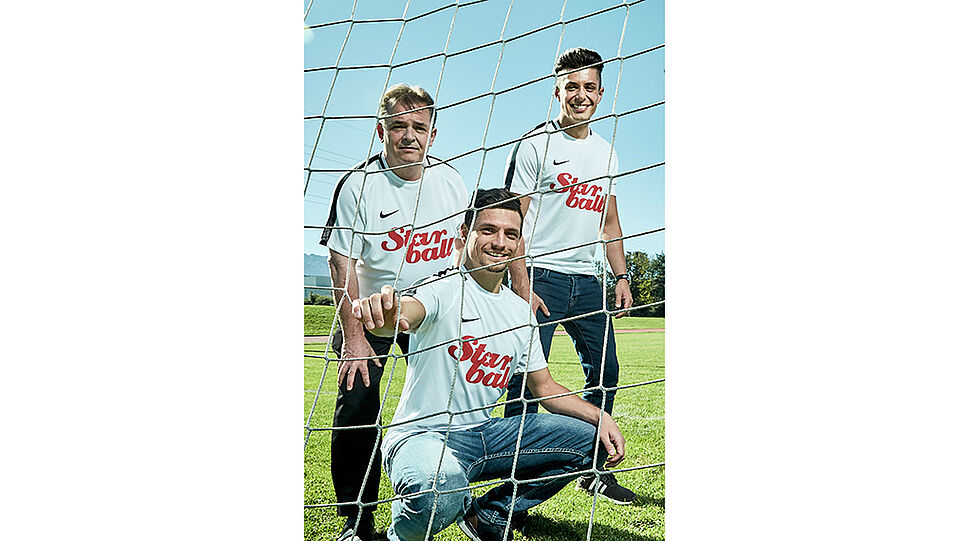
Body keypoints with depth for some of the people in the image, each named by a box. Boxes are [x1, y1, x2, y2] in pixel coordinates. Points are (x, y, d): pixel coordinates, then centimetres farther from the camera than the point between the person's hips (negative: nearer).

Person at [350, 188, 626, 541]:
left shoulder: (520, 311, 10)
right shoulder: (443, 288, -12)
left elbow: (544, 387, 15)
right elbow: (408, 311, -36)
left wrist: (600, 417, -2)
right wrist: (384, 313, -62)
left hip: (484, 433, 7)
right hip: (423, 434, -7)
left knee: (590, 439, 0)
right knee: (441, 496, -40)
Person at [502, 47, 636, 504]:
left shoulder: (606, 152, 17)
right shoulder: (536, 144, -3)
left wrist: (621, 276, 12)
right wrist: (521, 284, -17)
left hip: (586, 280, 7)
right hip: (540, 274, -6)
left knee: (605, 371, 7)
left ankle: (594, 471, 19)